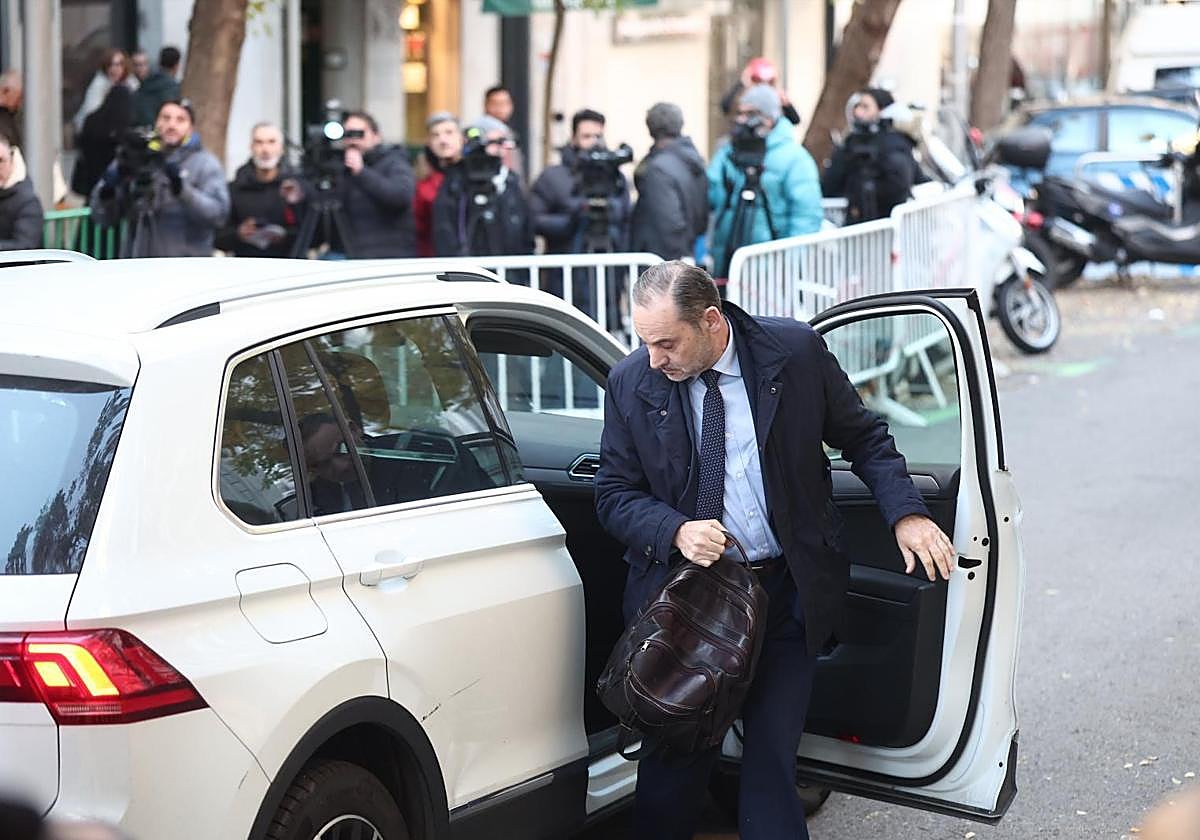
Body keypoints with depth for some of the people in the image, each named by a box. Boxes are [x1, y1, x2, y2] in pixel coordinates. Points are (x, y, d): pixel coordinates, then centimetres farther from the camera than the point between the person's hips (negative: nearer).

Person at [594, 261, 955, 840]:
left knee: (772, 756, 0)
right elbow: (614, 494, 2)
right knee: (676, 760, 4)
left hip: (788, 593, 0)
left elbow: (862, 437, 6)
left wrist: (906, 514, -7)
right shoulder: (631, 383, -4)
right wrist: (675, 531, -17)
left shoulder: (797, 351, -6)